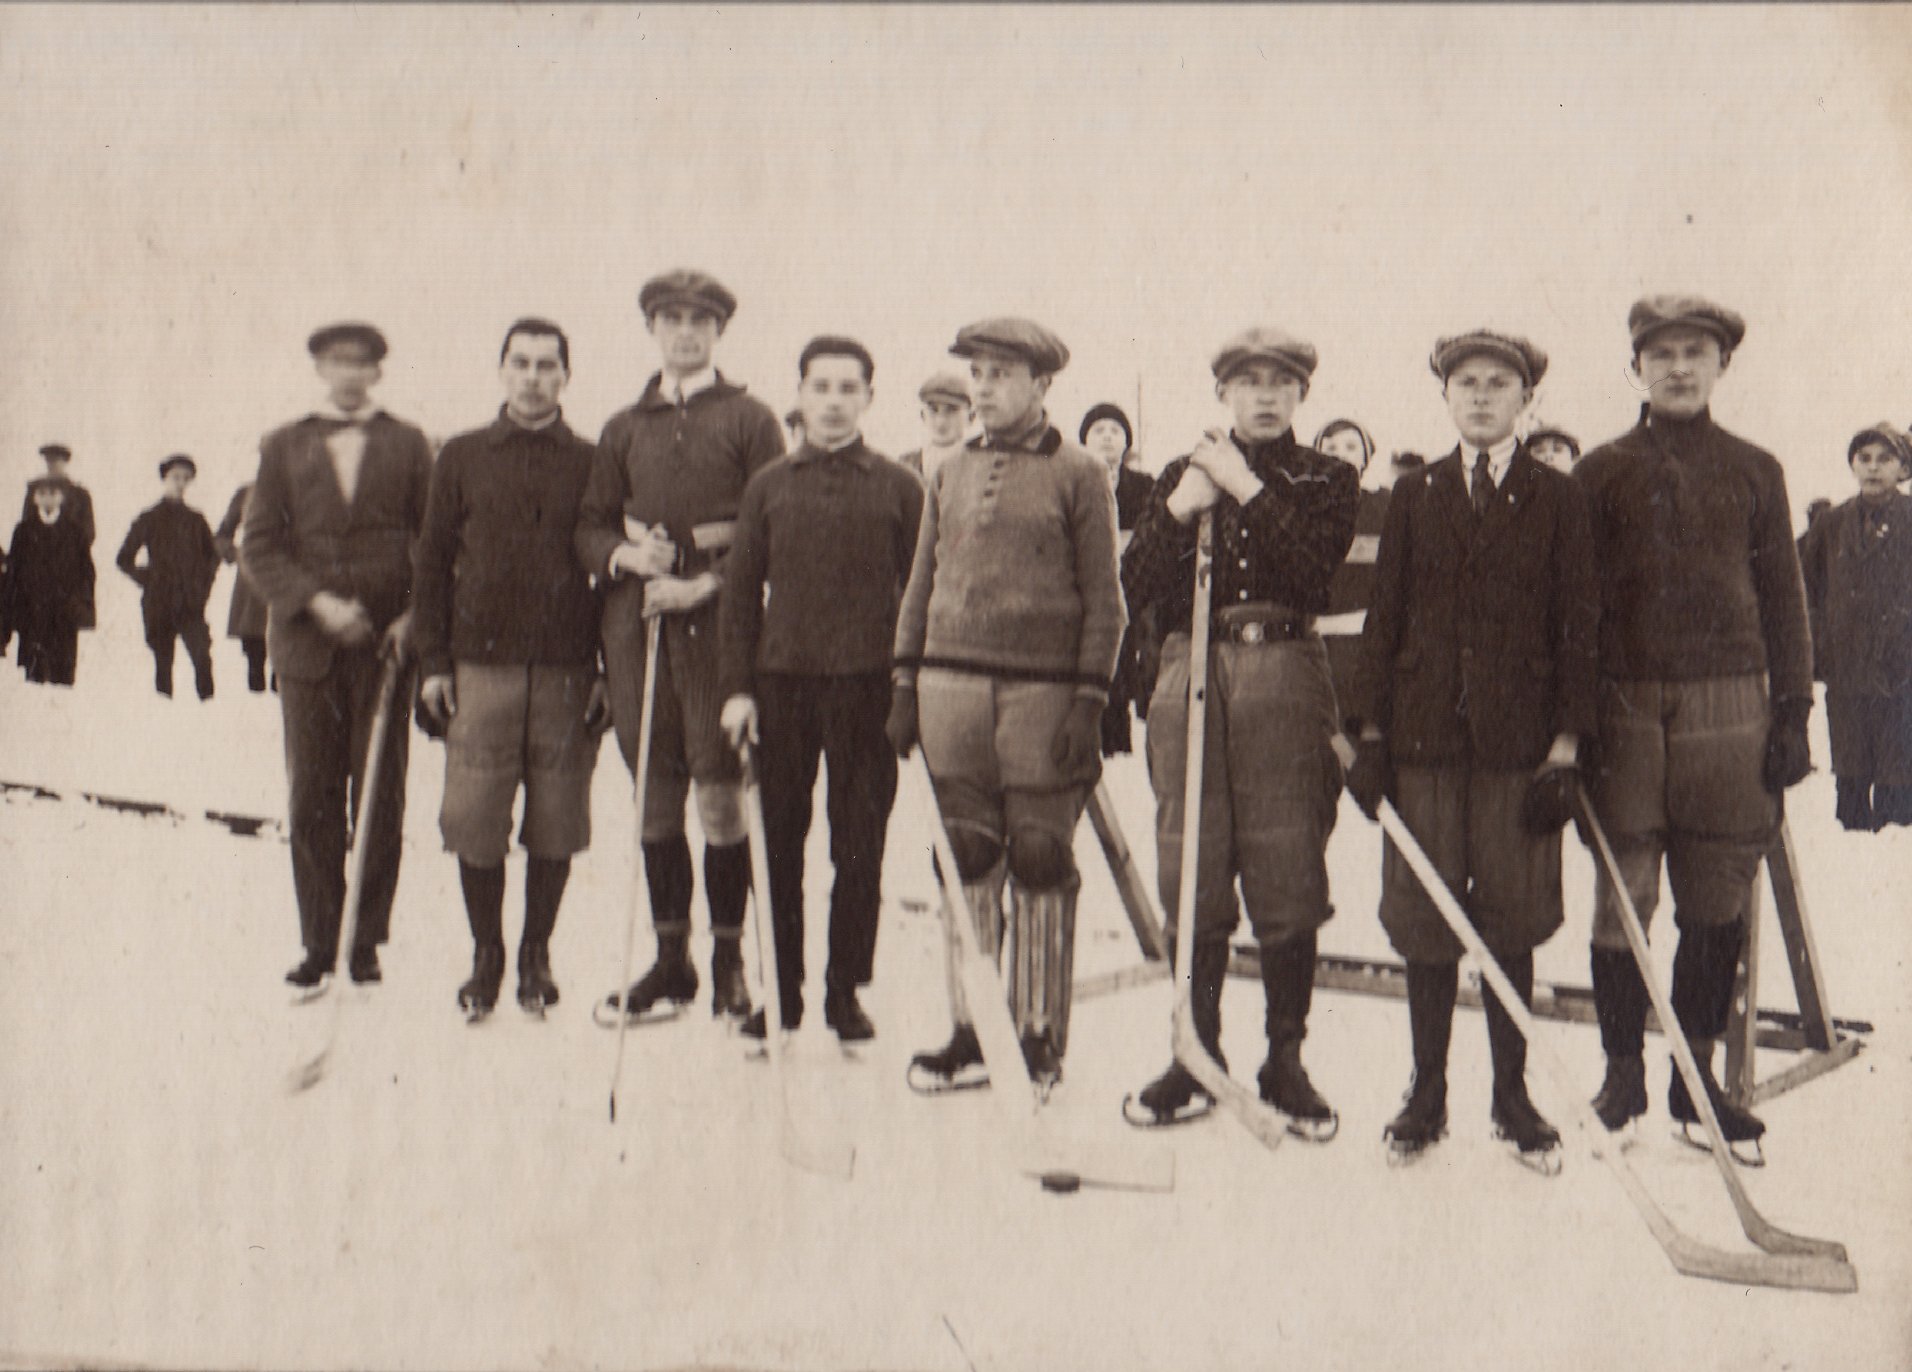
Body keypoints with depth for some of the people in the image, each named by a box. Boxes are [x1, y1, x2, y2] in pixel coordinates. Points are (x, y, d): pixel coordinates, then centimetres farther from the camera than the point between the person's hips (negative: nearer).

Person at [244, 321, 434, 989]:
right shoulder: (284, 446, 11)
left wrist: (414, 619, -7)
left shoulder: (408, 444, 10)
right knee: (312, 797, 2)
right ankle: (318, 942, 11)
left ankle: (366, 941, 9)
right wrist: (316, 602, -10)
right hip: (306, 645, 1)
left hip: (386, 644, -1)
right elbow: (257, 546, 5)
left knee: (380, 797, 0)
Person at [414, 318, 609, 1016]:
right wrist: (433, 662, 2)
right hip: (481, 665, 0)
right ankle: (486, 953, 15)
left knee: (556, 821, 3)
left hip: (567, 671, 0)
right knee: (474, 818, -1)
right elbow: (433, 561, 9)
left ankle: (537, 952, 19)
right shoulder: (462, 458, 9)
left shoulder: (590, 465, 7)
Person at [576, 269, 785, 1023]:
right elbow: (590, 527, 16)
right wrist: (628, 555, -5)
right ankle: (671, 955, 16)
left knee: (720, 793, -4)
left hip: (718, 618, -3)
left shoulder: (749, 418, 4)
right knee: (655, 794, 6)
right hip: (637, 616, 4)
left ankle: (728, 959, 7)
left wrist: (706, 583, -12)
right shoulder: (624, 427, 15)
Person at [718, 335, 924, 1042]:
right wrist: (736, 686, 1)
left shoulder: (898, 488, 6)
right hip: (780, 682, 2)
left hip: (865, 686, -1)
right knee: (777, 842, 5)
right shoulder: (769, 485, 10)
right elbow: (741, 591, 9)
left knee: (859, 846, 2)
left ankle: (845, 990, 14)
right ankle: (780, 991, 16)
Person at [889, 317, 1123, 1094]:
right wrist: (905, 687, 9)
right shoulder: (949, 475, 14)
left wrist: (1090, 700, -9)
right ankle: (969, 1030, 14)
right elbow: (921, 587, 15)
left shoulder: (1078, 475, 1)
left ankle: (1039, 1037, 11)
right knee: (966, 861, 6)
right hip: (952, 685, 4)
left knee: (1040, 865, 0)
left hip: (1043, 691, -4)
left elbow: (1103, 599, -2)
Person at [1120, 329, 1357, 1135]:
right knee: (1191, 875, 4)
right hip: (1193, 676, 2)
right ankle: (1198, 1053, 16)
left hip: (1285, 680, -2)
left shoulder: (1327, 480, 10)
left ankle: (1285, 1060, 9)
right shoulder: (1183, 476, 15)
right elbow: (1136, 588, 7)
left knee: (1288, 874, -3)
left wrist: (1247, 489, -9)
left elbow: (1313, 569, -9)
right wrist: (1177, 513, -6)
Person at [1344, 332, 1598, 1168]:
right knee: (1424, 917, 5)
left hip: (1518, 741, -1)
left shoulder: (1558, 499, 5)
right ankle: (1427, 1092, 17)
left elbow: (1578, 626, 2)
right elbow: (1385, 618, 8)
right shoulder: (1414, 496, 10)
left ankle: (1511, 1094, 17)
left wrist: (1567, 747, -4)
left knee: (1511, 919, 4)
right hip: (1424, 735, 1)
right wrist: (1371, 735, 2)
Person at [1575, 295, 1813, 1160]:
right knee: (1622, 897, 0)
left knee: (1717, 902, 4)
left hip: (1730, 708, 1)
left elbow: (1781, 596, 12)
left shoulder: (1754, 472, 11)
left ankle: (1697, 1077, 16)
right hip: (1627, 707, -1)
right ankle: (1622, 1071, 13)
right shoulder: (1601, 473, 7)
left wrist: (1793, 712, 5)